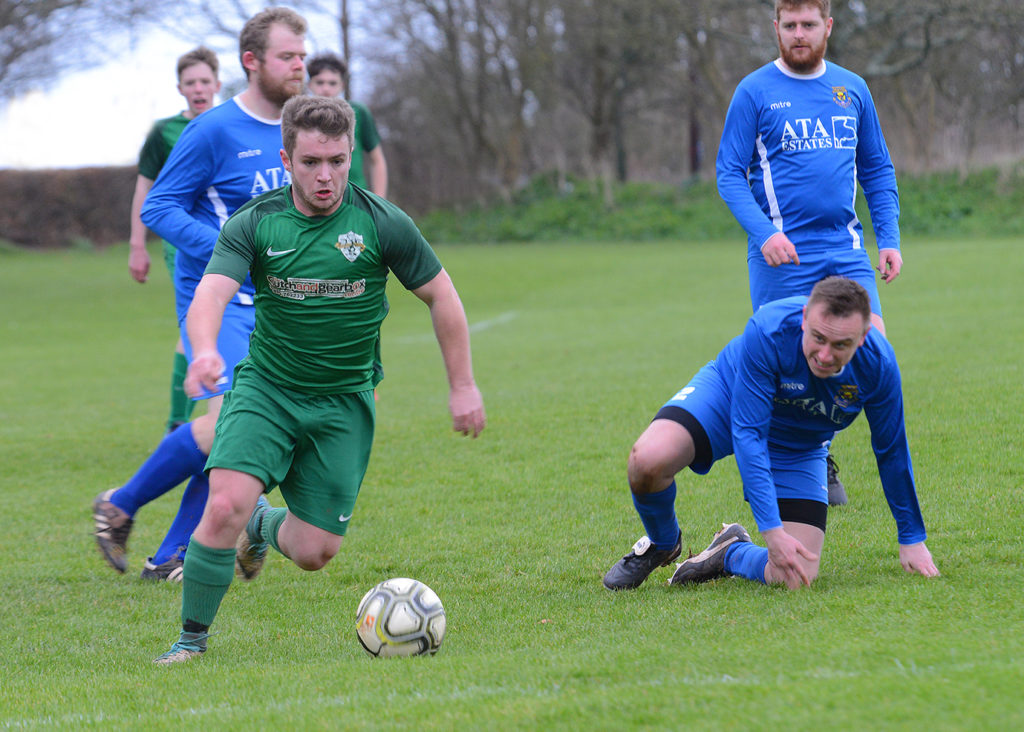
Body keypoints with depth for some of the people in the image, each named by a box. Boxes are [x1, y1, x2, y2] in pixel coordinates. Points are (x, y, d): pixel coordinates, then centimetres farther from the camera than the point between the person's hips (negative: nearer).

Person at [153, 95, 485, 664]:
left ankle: (266, 528, 35)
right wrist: (205, 353, -44)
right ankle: (193, 637, -3)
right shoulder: (254, 225, -9)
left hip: (345, 402, 1)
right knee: (226, 506, -23)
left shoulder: (382, 224, -9)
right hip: (267, 387, -1)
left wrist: (464, 386, 1)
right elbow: (210, 295, -22)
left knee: (315, 552, -2)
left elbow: (442, 296, 1)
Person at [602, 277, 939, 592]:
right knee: (649, 459, -32)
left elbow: (891, 452, -11)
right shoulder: (768, 331, -37)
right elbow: (748, 435, -34)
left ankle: (731, 553, 17)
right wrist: (773, 532, -40)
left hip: (797, 448, 2)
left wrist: (911, 539, -1)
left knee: (795, 578, -17)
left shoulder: (878, 365, -28)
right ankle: (662, 544, 2)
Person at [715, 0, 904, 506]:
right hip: (782, 254, -4)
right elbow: (729, 174, -3)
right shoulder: (755, 93, 0)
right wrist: (764, 233, -17)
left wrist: (889, 238, 7)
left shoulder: (852, 90, 12)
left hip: (846, 249, 4)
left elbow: (877, 169, 18)